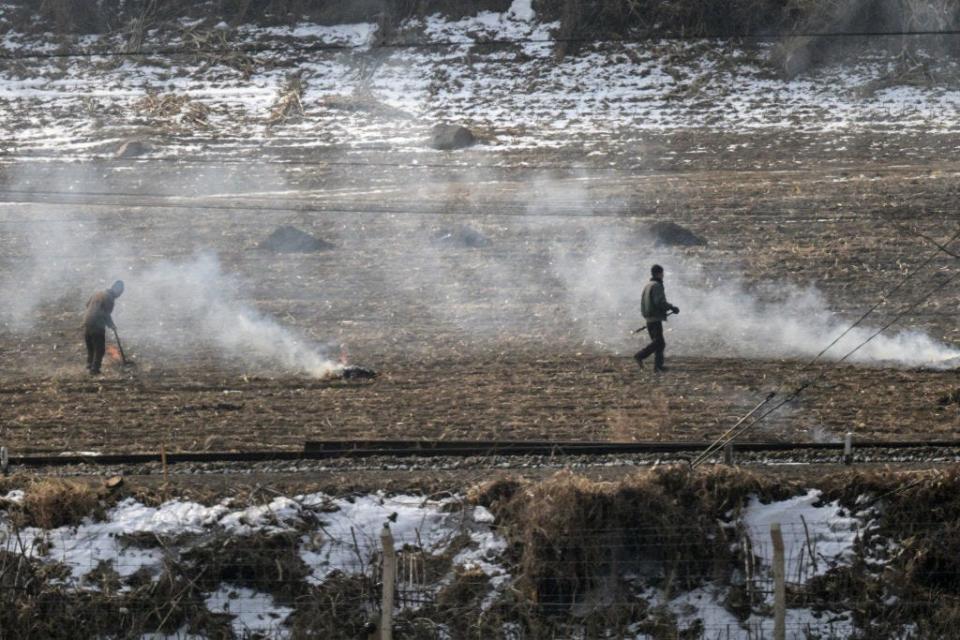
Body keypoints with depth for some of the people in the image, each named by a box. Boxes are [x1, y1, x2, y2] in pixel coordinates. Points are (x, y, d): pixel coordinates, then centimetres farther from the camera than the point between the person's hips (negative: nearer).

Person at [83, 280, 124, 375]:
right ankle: (95, 368, -2)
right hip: (97, 326, -8)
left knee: (90, 348, 20)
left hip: (86, 323, 8)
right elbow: (106, 314, -13)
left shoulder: (98, 294, 15)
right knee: (100, 349, 1)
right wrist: (112, 325, 5)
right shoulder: (109, 298, -10)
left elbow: (87, 304, 23)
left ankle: (89, 366, 23)